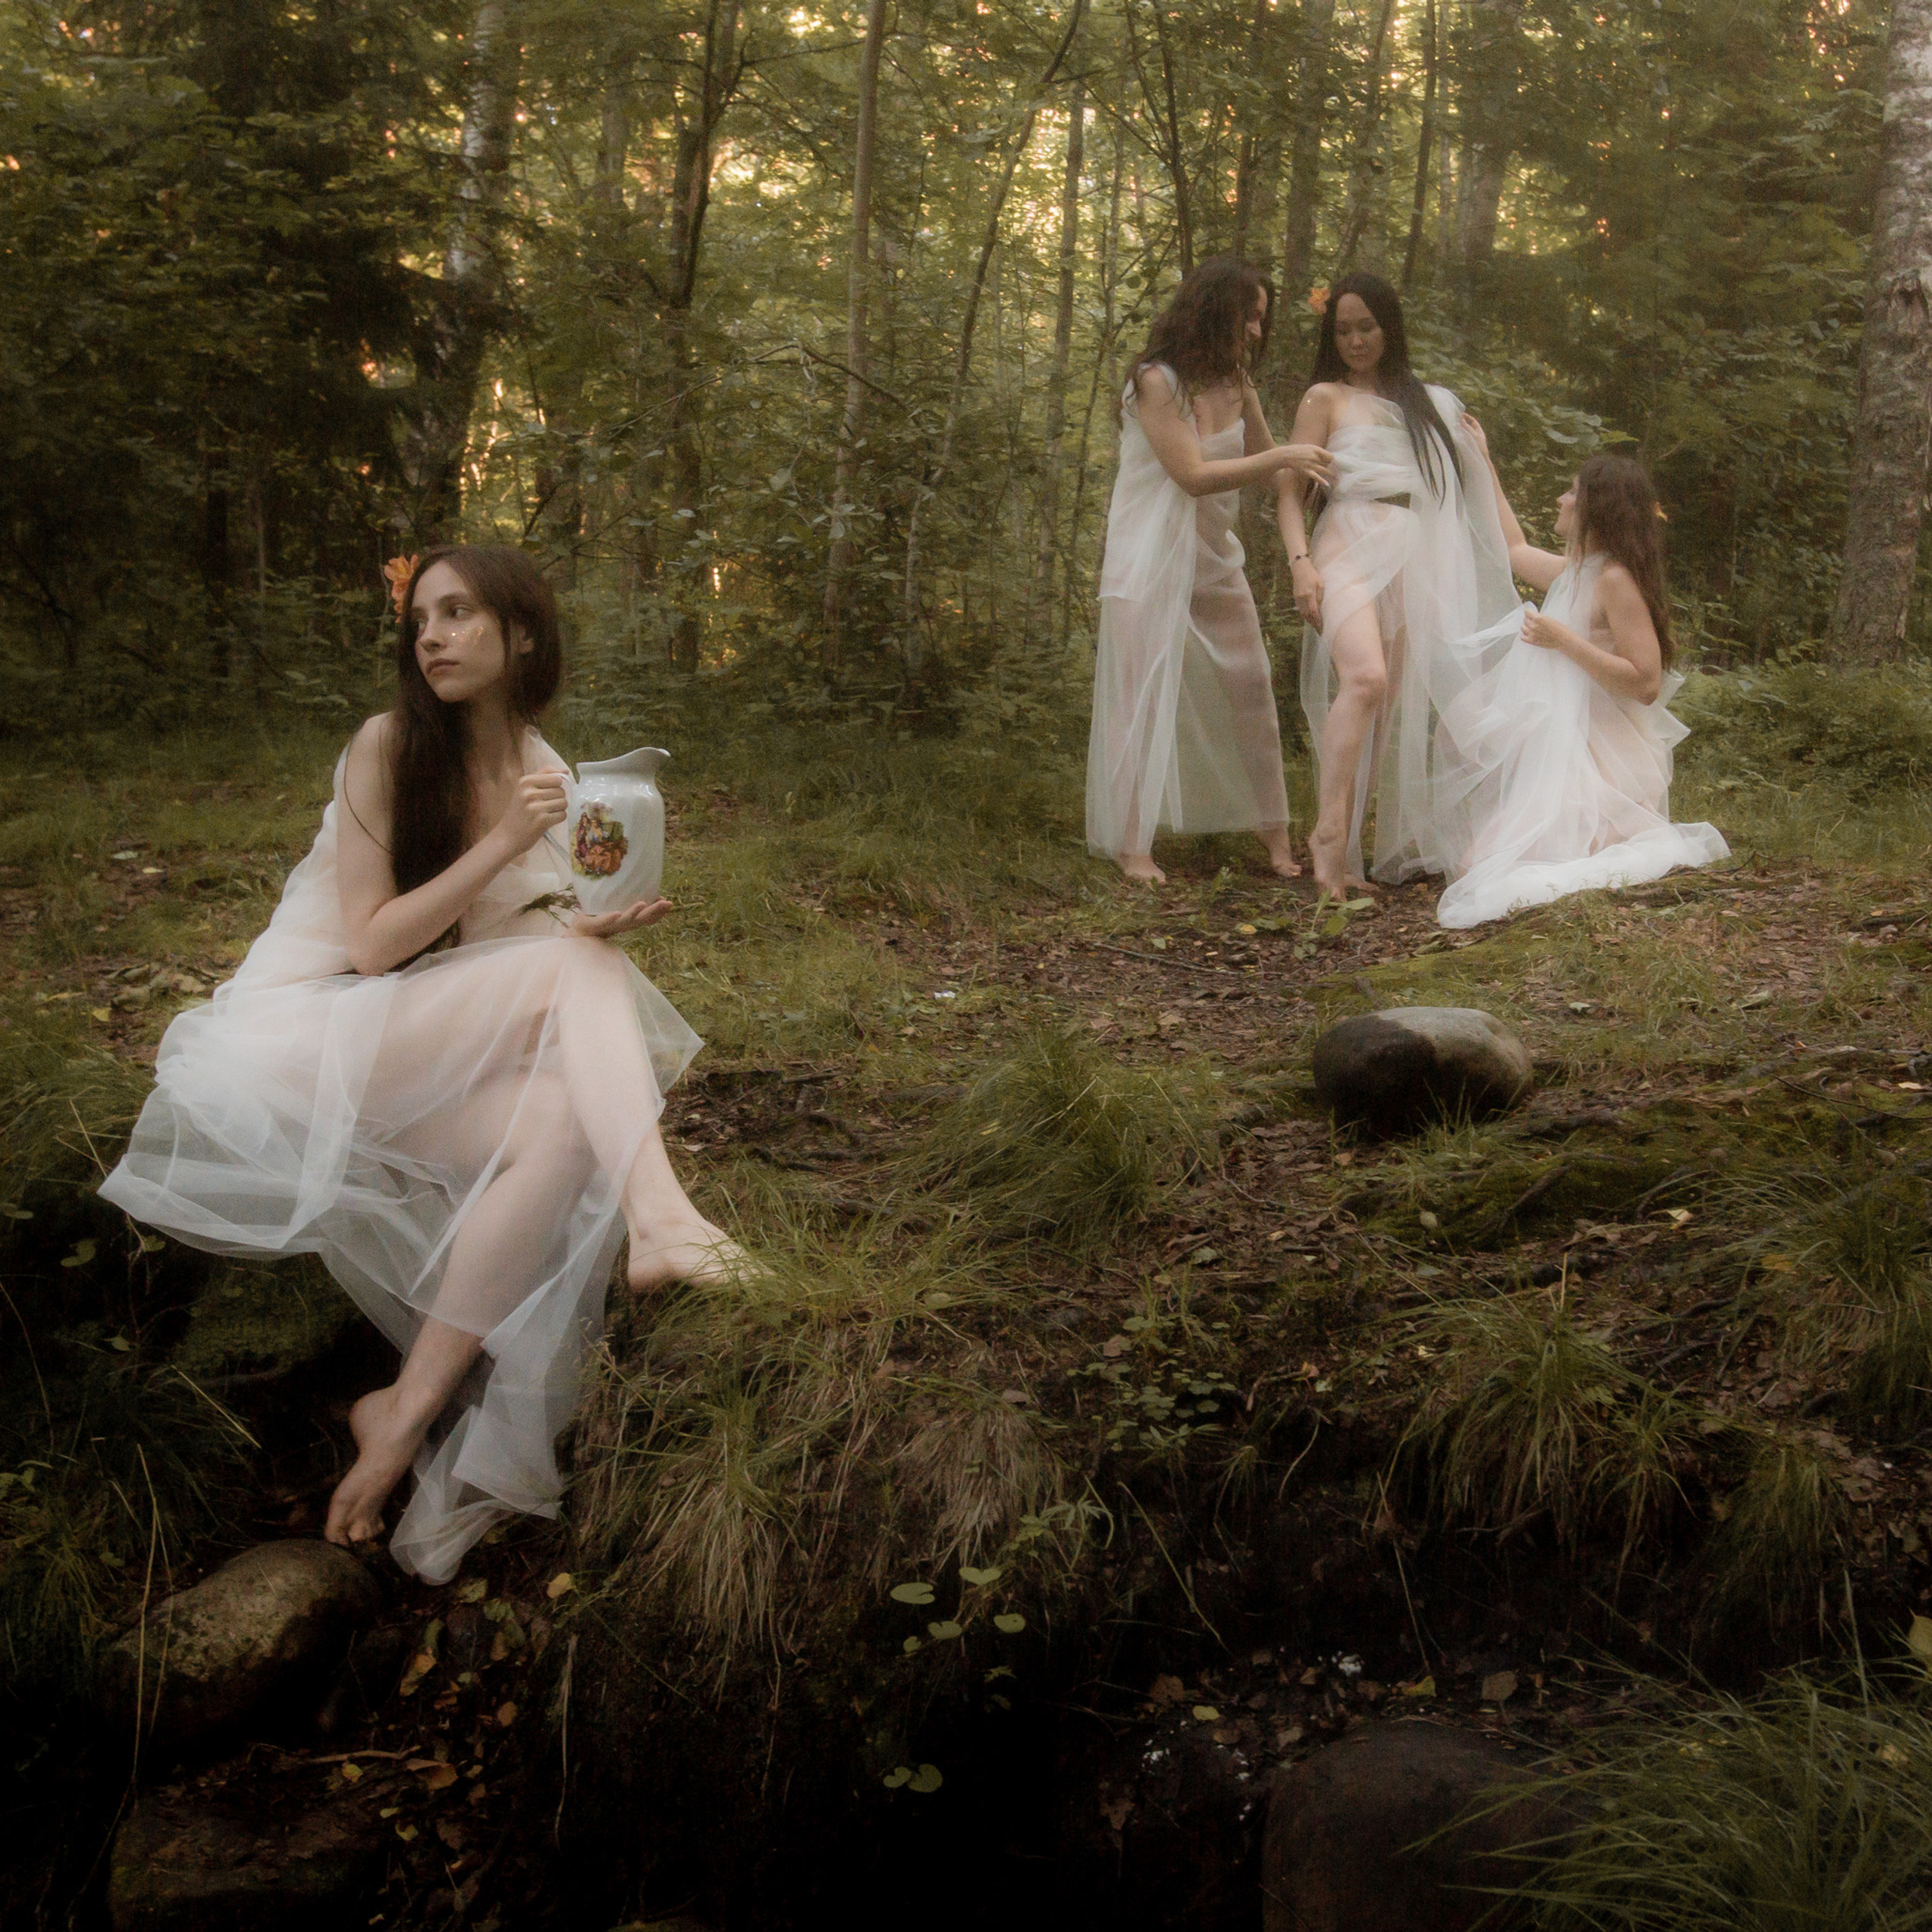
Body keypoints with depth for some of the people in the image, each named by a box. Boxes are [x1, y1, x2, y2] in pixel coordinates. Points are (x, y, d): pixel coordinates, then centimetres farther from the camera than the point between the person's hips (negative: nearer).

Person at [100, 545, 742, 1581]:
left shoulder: (547, 776, 9)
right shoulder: (387, 746, -7)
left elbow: (544, 945, 13)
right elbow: (372, 945, -12)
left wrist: (601, 923, -9)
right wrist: (502, 845, -21)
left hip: (435, 1062, 5)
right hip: (313, 1033, -5)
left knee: (557, 1128, -29)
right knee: (574, 971, -28)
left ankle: (414, 1412, -27)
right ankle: (654, 1207, -43)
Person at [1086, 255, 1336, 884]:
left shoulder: (1234, 385, 7)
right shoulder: (1155, 382, -14)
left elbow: (1263, 467, 16)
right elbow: (1194, 475, -19)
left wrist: (1309, 468, -4)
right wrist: (1284, 457, -19)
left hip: (1213, 560, 7)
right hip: (1152, 560, -7)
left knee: (1249, 691, 6)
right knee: (1145, 699, -6)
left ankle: (1272, 831, 15)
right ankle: (1131, 846, 0)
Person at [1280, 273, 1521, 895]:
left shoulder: (1426, 402, 24)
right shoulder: (1326, 398, 11)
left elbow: (1470, 487, 35)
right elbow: (1292, 493, 2)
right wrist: (1301, 564, -12)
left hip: (1414, 562, 5)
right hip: (1350, 547, -5)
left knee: (1394, 704, -3)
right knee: (1364, 677, -29)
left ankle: (1352, 846, -1)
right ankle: (1330, 833, -29)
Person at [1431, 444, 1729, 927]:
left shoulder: (1616, 579, -16)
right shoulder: (1577, 572, 13)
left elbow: (1646, 684, -21)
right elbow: (1515, 549, 33)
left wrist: (1564, 641, -21)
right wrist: (1484, 464, 35)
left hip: (1601, 757, -10)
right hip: (1563, 740, 10)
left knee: (1477, 870, -19)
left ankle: (1649, 845, -9)